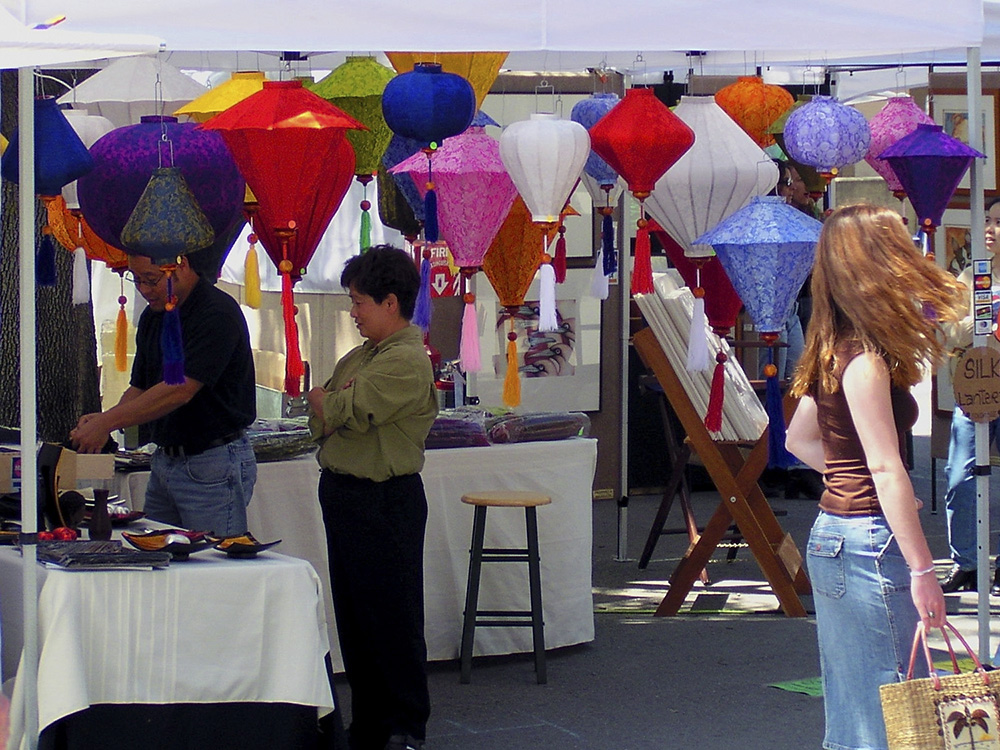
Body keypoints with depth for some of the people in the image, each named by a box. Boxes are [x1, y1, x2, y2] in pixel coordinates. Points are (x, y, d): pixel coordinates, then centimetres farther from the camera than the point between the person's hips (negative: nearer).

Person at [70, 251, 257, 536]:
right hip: (164, 458, 8)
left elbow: (180, 390, -24)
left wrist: (107, 423, -25)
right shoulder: (152, 317, 11)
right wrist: (105, 418, -8)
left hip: (213, 465, -8)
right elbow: (139, 387, 14)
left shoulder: (217, 314, -17)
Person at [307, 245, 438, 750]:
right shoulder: (358, 357, 15)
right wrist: (340, 405, -10)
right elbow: (319, 422, 11)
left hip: (385, 501, -9)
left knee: (392, 615, -2)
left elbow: (345, 413, -20)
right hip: (342, 493, 9)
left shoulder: (407, 362, -15)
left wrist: (326, 400, 2)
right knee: (352, 614, 14)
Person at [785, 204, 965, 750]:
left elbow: (799, 439, 24)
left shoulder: (833, 352, 12)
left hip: (831, 535, 10)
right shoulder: (864, 359, -15)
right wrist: (921, 569, -20)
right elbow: (886, 468, -20)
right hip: (868, 543, -10)